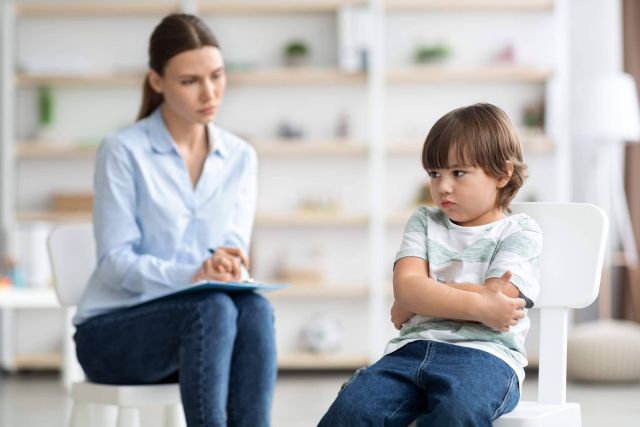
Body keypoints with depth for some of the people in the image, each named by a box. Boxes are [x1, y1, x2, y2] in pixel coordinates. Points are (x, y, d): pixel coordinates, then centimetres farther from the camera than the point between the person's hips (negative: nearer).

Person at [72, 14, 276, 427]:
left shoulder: (240, 157, 8)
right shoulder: (124, 151, -8)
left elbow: (235, 248, 2)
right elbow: (115, 262, -12)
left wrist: (228, 268, -23)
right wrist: (192, 275, -29)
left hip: (202, 317, 4)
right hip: (112, 331, -4)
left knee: (254, 308, -31)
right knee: (212, 308, -34)